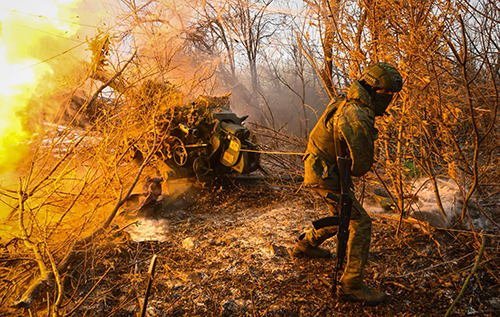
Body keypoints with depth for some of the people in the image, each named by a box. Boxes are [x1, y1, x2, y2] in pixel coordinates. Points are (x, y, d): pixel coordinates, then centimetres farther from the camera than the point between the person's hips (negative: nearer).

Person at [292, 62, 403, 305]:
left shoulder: (351, 105, 7)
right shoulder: (356, 117, -27)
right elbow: (362, 164, -22)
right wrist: (349, 170, 0)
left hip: (325, 170, 10)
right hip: (326, 176, -10)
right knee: (360, 222, -8)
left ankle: (305, 245, 43)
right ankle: (351, 285, -1)